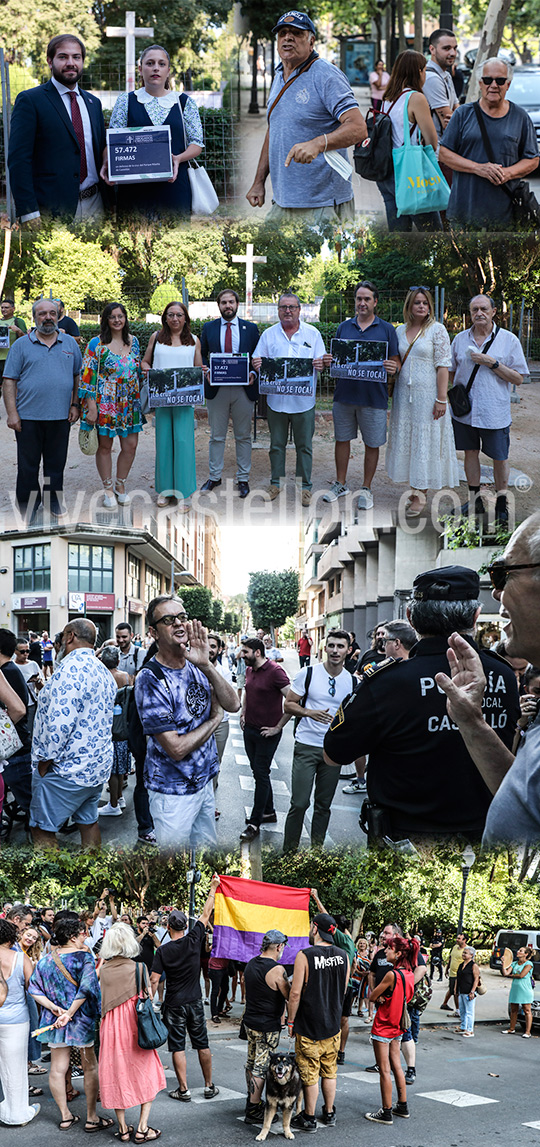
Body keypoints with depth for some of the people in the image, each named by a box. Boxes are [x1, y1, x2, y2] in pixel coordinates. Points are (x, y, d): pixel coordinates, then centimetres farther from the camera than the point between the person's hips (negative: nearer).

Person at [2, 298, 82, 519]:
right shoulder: (21, 345, 2)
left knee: (56, 463, 10)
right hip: (28, 417, -2)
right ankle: (28, 503, 14)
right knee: (28, 464, 3)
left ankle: (55, 501, 22)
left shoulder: (70, 343, 10)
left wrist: (75, 405, 5)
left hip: (60, 417, 2)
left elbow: (77, 376, 15)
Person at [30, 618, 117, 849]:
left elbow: (59, 722, -24)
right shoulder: (104, 672, 13)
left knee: (42, 829, -4)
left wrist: (44, 764, -15)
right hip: (98, 765, 9)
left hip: (66, 769, -9)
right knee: (88, 821, 16)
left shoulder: (71, 667, -18)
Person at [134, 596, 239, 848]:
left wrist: (207, 666, -23)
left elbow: (233, 705, -10)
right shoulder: (150, 679, -22)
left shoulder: (196, 667, 1)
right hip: (173, 793, -7)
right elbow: (177, 748, -25)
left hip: (204, 780, 7)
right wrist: (215, 719, -10)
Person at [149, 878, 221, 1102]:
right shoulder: (194, 940, -5)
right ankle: (209, 1086, 17)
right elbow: (206, 914, 5)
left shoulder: (163, 951, -10)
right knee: (202, 1044, 11)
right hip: (195, 1002, 3)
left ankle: (183, 1090, 4)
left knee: (177, 1047, 3)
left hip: (174, 1005, -3)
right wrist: (213, 888, 14)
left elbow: (154, 980, -13)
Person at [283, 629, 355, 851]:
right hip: (306, 747, -3)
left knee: (324, 806, 10)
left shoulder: (352, 681, 4)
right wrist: (309, 712, -19)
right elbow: (288, 704, -2)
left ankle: (317, 850, 22)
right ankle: (289, 852, 6)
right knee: (299, 803, -7)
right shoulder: (308, 674, -4)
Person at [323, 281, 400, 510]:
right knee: (342, 439, 10)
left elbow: (396, 361, 3)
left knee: (372, 444, 3)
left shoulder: (386, 329, 3)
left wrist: (393, 368, -20)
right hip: (344, 394, 3)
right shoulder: (344, 327, 10)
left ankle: (366, 489, 15)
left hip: (374, 396, -2)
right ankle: (340, 484, 24)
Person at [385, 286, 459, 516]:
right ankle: (414, 490, 16)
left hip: (427, 394, -5)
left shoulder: (437, 330, -5)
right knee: (406, 439, 7)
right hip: (404, 393, 5)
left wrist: (441, 399, -14)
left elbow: (443, 366, -9)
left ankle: (421, 494, 5)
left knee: (425, 440, -1)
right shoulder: (400, 331, 10)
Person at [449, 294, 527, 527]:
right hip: (465, 411, 3)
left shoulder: (509, 340, -3)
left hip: (495, 413, -3)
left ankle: (501, 503, 15)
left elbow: (518, 378, -6)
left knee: (499, 458, 2)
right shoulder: (460, 339, 7)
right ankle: (475, 501, 23)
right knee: (470, 453, 10)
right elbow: (451, 372, 17)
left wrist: (493, 363, -16)